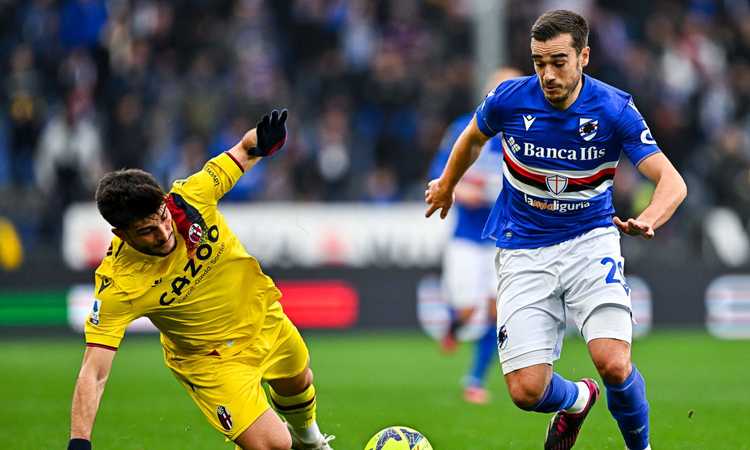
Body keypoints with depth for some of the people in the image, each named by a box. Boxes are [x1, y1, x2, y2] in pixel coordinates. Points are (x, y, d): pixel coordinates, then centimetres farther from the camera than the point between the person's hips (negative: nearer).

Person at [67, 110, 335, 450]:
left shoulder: (189, 198, -28)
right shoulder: (118, 285, -36)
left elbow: (243, 152, -10)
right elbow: (94, 373, -36)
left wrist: (259, 144, -34)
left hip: (263, 315, 5)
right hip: (208, 358, -5)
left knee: (298, 385, 32)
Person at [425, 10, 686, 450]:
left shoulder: (614, 109, -13)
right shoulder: (509, 99, -9)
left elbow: (672, 182, -19)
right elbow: (473, 137, 15)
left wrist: (647, 220, -40)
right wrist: (446, 185, 31)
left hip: (590, 240, -1)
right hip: (524, 252, 1)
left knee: (614, 364, -24)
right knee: (527, 391, -10)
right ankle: (577, 398, 29)